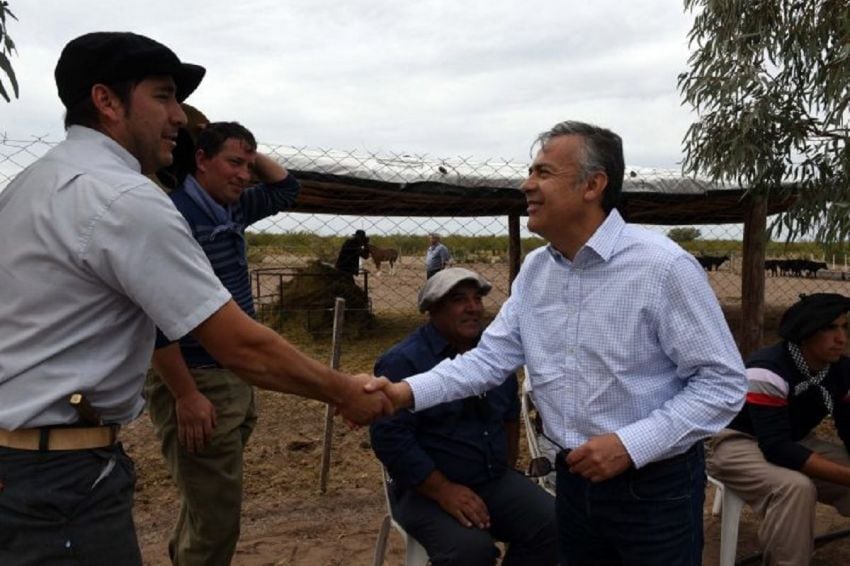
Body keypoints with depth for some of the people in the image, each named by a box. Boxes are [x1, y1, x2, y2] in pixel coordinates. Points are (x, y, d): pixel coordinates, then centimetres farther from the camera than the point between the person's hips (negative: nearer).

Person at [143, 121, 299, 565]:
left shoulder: (231, 209, 9)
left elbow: (285, 189, 26)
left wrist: (251, 154, 10)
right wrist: (186, 395, -21)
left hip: (235, 378, 9)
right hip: (197, 383, -9)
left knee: (209, 504, 23)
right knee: (217, 514, -1)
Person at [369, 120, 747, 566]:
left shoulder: (663, 267, -19)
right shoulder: (534, 270, 1)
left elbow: (723, 382, -16)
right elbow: (491, 357, 1)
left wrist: (631, 444, -24)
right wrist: (409, 391, -13)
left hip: (654, 486, -5)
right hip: (573, 478, 6)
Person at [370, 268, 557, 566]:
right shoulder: (403, 361, -13)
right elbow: (390, 437, -21)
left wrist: (508, 471, 16)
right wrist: (443, 491, -22)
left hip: (495, 480, 6)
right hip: (427, 489, -6)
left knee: (554, 525, -13)